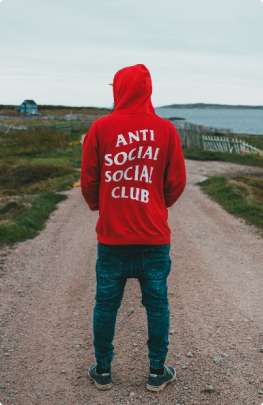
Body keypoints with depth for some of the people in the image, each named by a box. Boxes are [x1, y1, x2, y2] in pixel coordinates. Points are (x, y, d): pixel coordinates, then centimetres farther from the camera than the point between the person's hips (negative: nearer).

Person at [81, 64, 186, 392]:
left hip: (111, 234, 0)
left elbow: (88, 179, 0)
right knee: (157, 304, 12)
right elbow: (177, 181, 1)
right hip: (154, 235, 0)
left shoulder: (101, 127, -6)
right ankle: (157, 371, 22)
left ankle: (102, 370, 24)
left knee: (106, 304, 12)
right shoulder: (165, 129, -4)